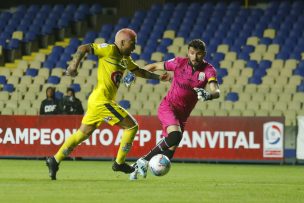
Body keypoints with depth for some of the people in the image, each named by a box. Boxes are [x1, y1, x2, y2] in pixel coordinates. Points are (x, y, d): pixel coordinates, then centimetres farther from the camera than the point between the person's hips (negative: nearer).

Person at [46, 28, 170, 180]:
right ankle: (119, 163, 3)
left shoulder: (125, 58, 16)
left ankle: (55, 160, 12)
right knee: (132, 126, -4)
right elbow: (83, 48, -14)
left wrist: (158, 77, 22)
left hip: (96, 101, 9)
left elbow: (138, 71, 30)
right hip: (102, 101, -9)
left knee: (82, 134, 13)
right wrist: (74, 65, -26)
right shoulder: (110, 50, -9)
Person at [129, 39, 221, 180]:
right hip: (168, 106, -3)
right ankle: (144, 160, -16)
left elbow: (216, 91, -24)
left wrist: (208, 95, -47)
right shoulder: (179, 63, -8)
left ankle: (138, 167, 20)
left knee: (171, 149, 3)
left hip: (182, 115, 3)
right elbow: (155, 66, 6)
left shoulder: (208, 70, -9)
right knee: (175, 135, -30)